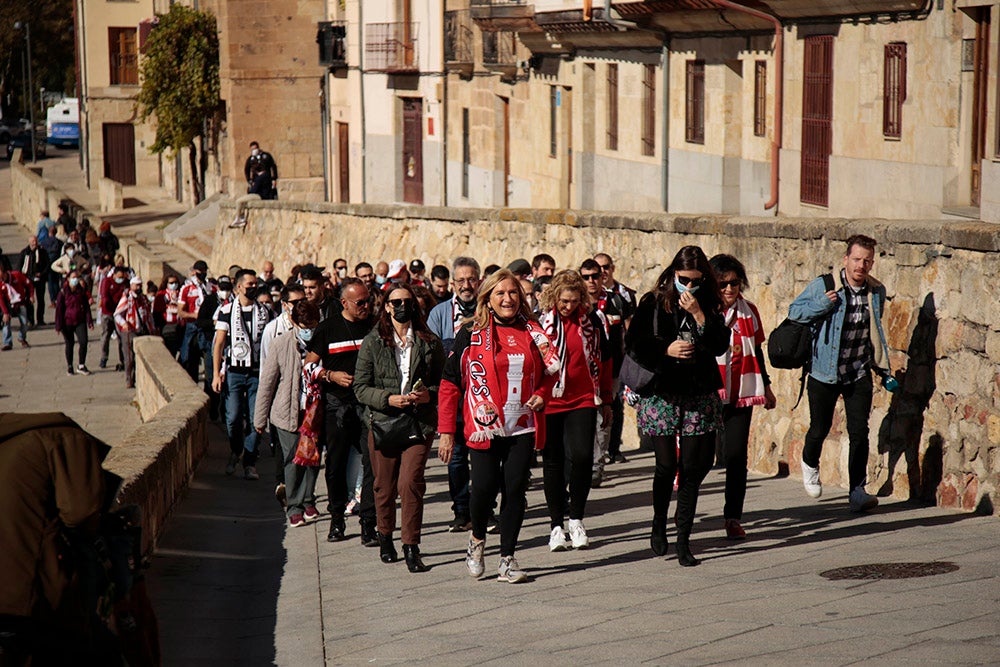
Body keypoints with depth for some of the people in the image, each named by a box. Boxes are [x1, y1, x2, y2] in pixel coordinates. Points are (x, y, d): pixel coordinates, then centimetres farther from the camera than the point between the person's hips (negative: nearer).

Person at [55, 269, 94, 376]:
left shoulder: (82, 291, 3)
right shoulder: (63, 292, -6)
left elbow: (86, 307, 9)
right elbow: (59, 309, -5)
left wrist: (89, 321, 3)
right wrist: (58, 326, -8)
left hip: (80, 321, 2)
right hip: (67, 322, -2)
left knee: (83, 342, -10)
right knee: (69, 344, 7)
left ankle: (81, 366, 2)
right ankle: (69, 367, 22)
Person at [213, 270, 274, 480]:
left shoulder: (264, 311, 9)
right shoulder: (227, 311, 2)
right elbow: (219, 343, 1)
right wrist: (216, 374, -6)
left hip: (258, 372, 1)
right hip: (234, 372, -1)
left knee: (256, 420, -5)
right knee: (233, 418, -5)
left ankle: (249, 463, 4)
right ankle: (235, 451, 23)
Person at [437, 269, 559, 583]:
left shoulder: (532, 333, 8)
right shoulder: (471, 334, -1)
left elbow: (549, 371, 22)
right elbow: (450, 384, 0)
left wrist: (541, 395, 0)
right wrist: (446, 431, -3)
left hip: (522, 426, 3)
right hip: (485, 427, -3)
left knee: (516, 488, -1)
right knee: (485, 487, -8)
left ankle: (507, 559, 10)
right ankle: (477, 537, 23)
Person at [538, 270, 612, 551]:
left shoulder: (592, 320, 3)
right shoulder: (540, 320, -4)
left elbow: (604, 359, 13)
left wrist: (606, 399, 14)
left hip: (584, 400, 1)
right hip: (549, 402, -1)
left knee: (582, 457, -12)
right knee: (553, 462, 6)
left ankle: (576, 520, 6)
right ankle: (556, 525, 16)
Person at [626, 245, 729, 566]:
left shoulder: (709, 305, 7)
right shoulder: (654, 302, 0)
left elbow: (720, 345, -3)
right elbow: (634, 342, -2)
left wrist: (698, 314, -13)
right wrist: (666, 349, -15)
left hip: (700, 395, 2)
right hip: (661, 393, -2)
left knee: (693, 467, -1)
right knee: (666, 465, -3)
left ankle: (683, 540, 7)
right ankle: (659, 524, 25)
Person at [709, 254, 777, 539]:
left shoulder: (749, 311, 8)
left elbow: (757, 350, 17)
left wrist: (766, 386, 21)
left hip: (741, 394, 3)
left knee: (736, 455, -1)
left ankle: (733, 517, 6)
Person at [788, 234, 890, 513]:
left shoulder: (877, 292, 3)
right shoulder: (823, 286, -9)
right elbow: (794, 311, -2)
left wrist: (884, 370, 19)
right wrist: (822, 305, -20)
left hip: (859, 375, 2)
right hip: (824, 373, -2)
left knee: (859, 431, -6)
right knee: (820, 428, 9)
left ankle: (857, 491, 0)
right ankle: (810, 464, 41)